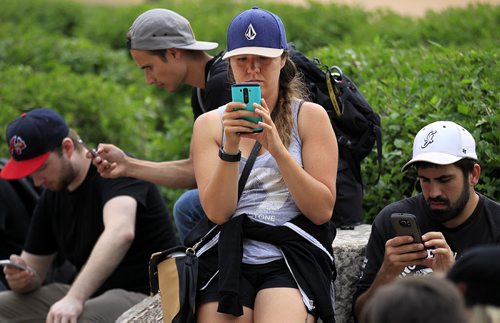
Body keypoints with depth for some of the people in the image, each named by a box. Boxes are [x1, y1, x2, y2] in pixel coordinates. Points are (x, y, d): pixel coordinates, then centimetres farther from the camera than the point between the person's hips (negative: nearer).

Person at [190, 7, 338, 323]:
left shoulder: (310, 116, 8)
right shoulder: (209, 124, 12)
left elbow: (322, 211, -1)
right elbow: (217, 212, 0)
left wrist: (277, 149, -11)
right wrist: (230, 148, -14)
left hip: (293, 252, -1)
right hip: (229, 254, 2)